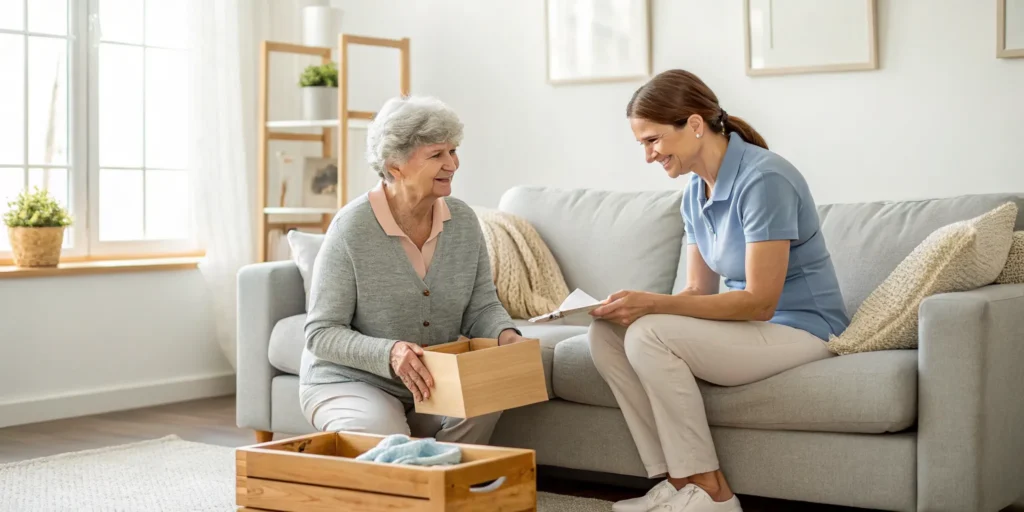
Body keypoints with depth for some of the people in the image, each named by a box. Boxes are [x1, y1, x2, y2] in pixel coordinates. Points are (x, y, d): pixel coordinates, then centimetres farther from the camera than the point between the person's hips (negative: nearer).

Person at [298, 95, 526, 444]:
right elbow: (321, 333, -16)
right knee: (384, 437, -34)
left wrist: (505, 335, -20)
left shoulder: (463, 221, -2)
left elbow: (482, 305, 4)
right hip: (349, 382, -4)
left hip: (434, 384, 5)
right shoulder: (351, 228, -17)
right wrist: (388, 354, -33)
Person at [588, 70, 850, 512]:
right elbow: (699, 291, 7)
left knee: (649, 336, -26)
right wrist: (634, 306, -13)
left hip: (799, 329, -8)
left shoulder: (763, 179, -21)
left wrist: (652, 304, -28)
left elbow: (760, 302, -24)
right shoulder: (694, 193, 5)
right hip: (749, 323, 9)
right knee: (606, 333, -8)